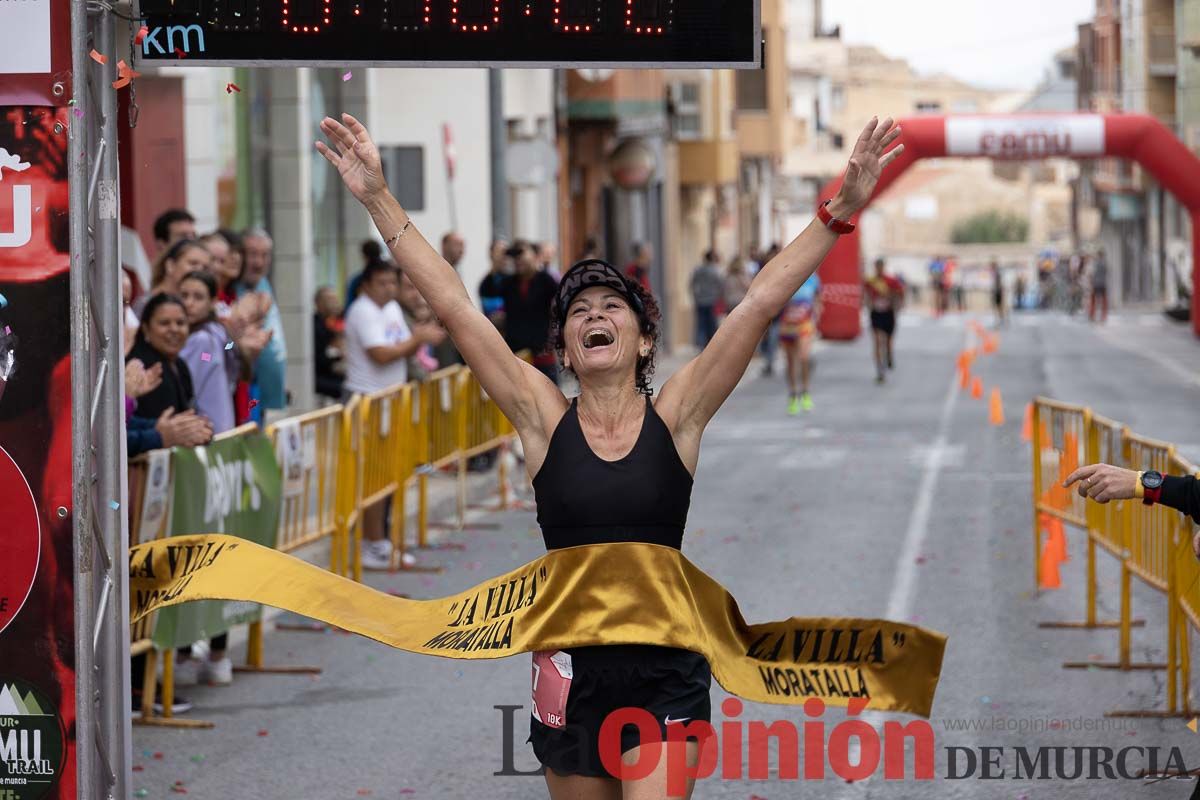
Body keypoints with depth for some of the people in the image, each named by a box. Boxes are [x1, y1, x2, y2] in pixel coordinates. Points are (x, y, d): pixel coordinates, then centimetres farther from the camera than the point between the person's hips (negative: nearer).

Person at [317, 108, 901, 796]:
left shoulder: (675, 419, -1)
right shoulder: (545, 420, 1)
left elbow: (761, 303, -7)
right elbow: (453, 307, -2)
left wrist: (842, 211, -12)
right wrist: (380, 199, -5)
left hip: (665, 674, -2)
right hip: (571, 665, 2)